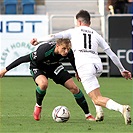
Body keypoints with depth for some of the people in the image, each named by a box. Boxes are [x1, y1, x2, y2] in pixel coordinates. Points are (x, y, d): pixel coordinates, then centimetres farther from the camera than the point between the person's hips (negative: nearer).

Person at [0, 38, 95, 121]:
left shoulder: (69, 52, -26)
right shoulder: (44, 52, -41)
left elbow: (72, 59, 1)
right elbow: (24, 59, -32)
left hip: (54, 67, 5)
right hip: (38, 67, -5)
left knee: (74, 88, -6)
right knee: (43, 83, -38)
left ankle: (88, 115, 8)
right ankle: (38, 106, -8)